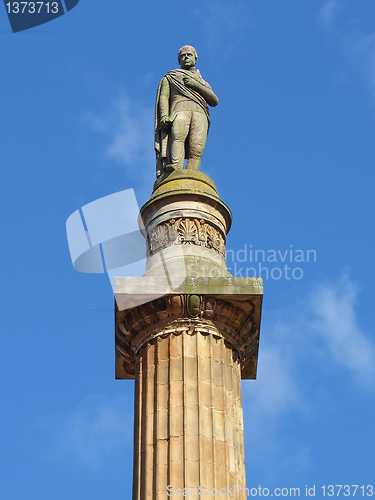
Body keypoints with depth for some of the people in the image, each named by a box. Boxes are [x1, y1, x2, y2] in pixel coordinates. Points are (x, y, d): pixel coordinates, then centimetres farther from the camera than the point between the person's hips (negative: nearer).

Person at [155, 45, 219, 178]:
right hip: (180, 111, -2)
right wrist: (164, 115, -7)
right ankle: (176, 172, -56)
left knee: (196, 152, -22)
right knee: (178, 135, -37)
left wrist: (196, 85, 4)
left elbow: (214, 101, 17)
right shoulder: (170, 77, 30)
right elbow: (163, 97, 14)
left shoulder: (203, 84, 35)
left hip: (200, 114, 2)